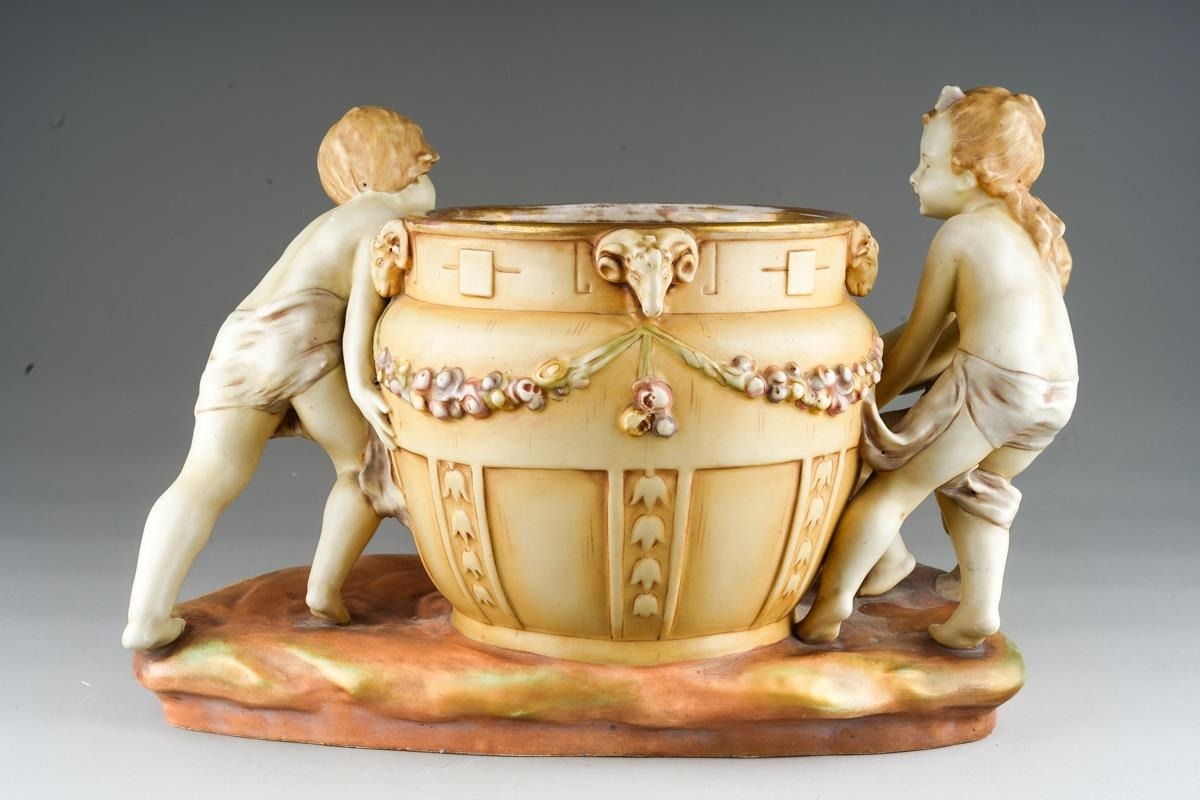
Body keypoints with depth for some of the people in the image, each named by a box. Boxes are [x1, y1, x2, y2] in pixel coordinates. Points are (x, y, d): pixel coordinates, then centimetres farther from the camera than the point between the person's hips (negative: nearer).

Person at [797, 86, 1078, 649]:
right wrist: (885, 374, 23)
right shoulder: (1029, 228, 21)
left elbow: (919, 338, 1)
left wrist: (873, 399, 14)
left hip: (990, 384, -8)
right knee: (974, 486, 28)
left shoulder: (959, 233, -2)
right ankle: (979, 608, 25)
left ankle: (830, 602, 7)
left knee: (896, 484, 5)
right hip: (1057, 393, 8)